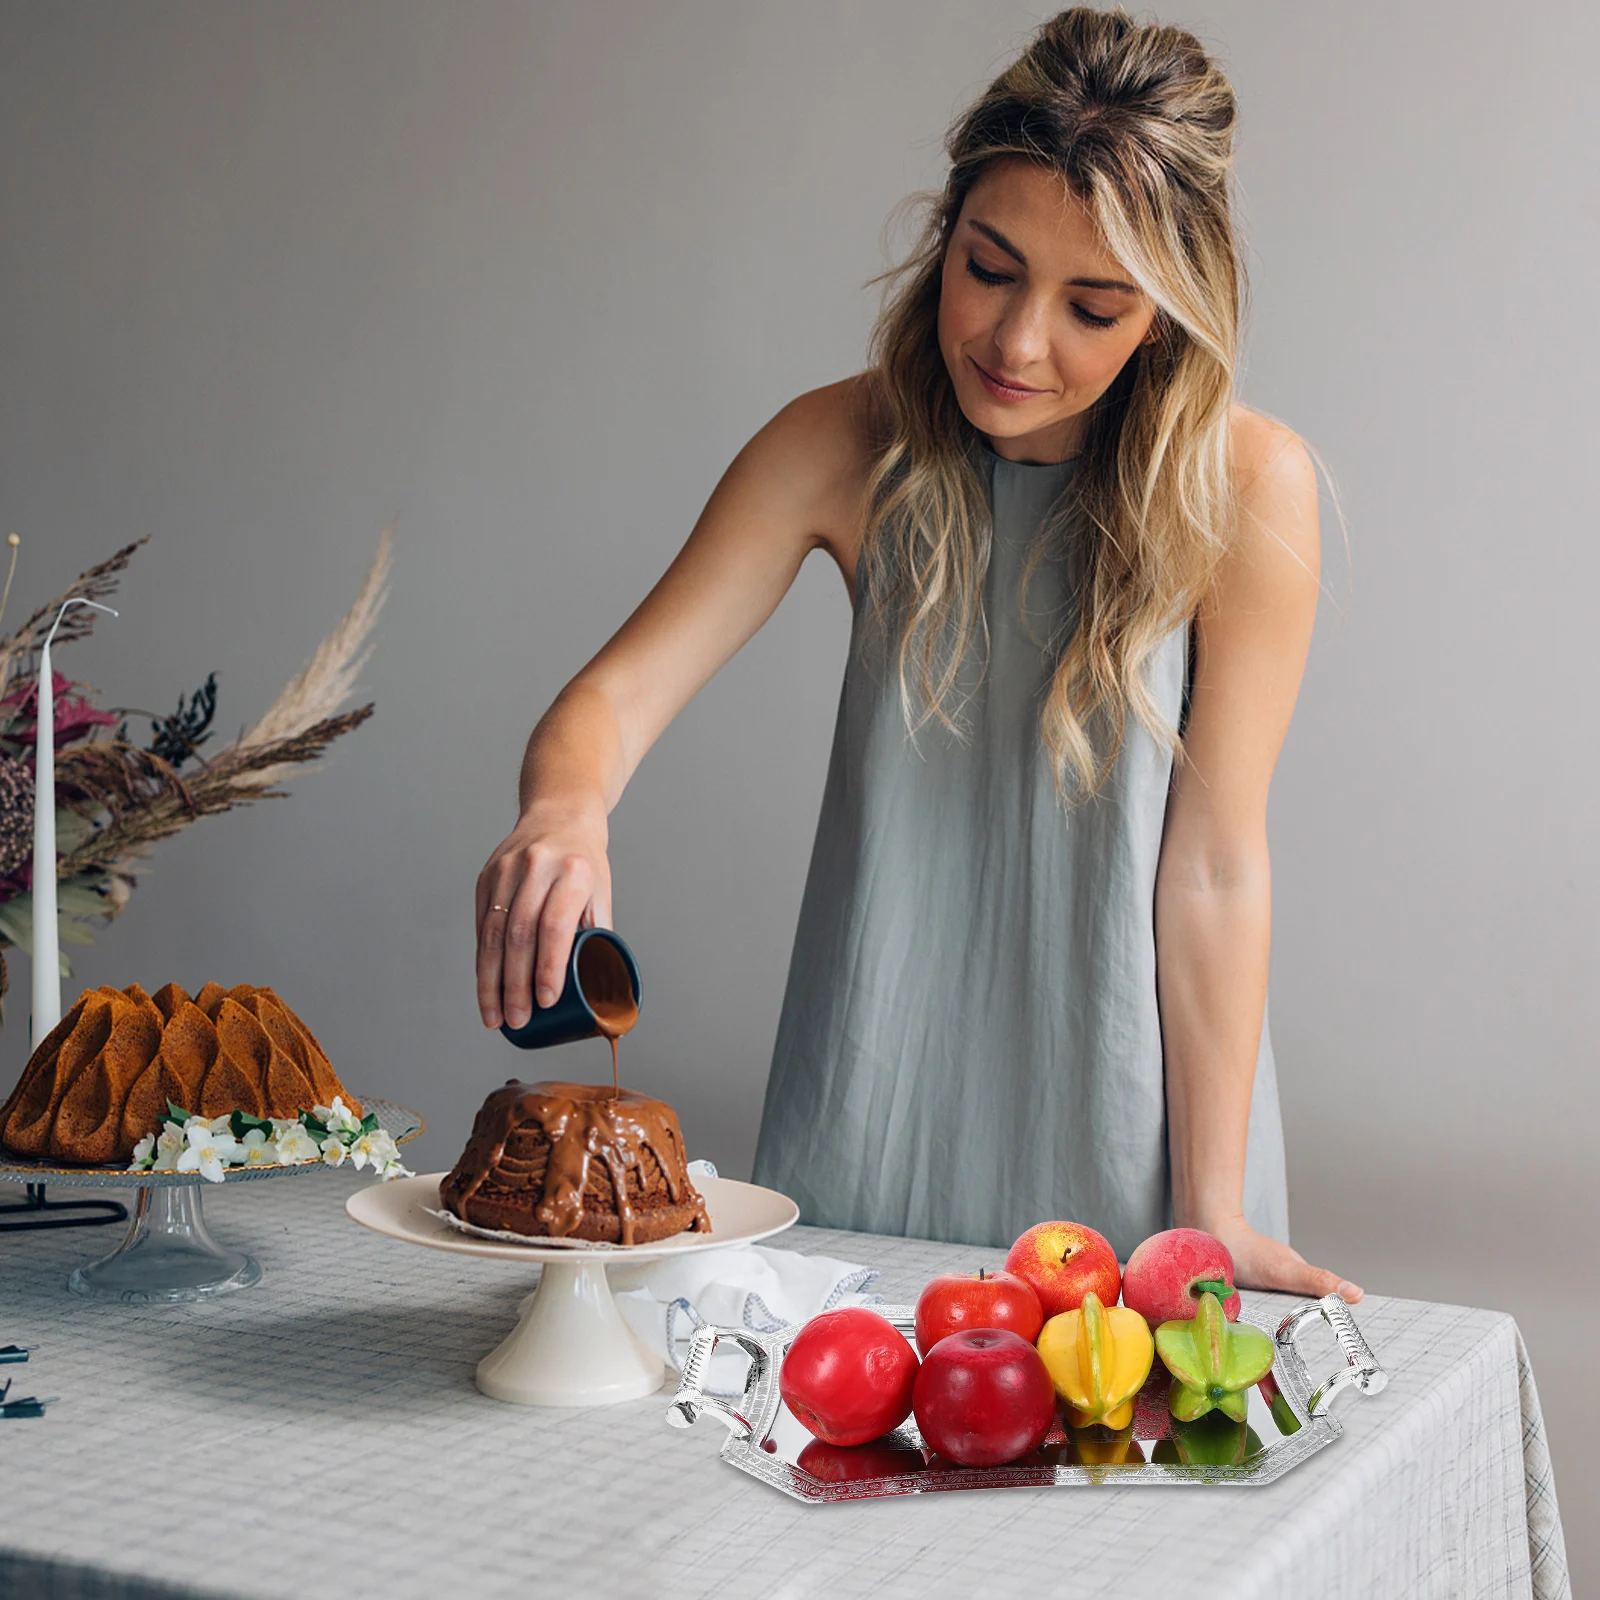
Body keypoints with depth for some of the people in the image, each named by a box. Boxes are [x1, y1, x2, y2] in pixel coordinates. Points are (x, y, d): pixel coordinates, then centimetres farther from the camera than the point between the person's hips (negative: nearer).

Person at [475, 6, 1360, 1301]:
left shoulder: (1243, 487, -16)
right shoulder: (845, 447, -9)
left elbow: (1215, 862, -15)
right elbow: (618, 693, -12)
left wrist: (1213, 1209, -13)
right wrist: (563, 811, -36)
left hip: (1120, 1089, -2)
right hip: (877, 1095, 3)